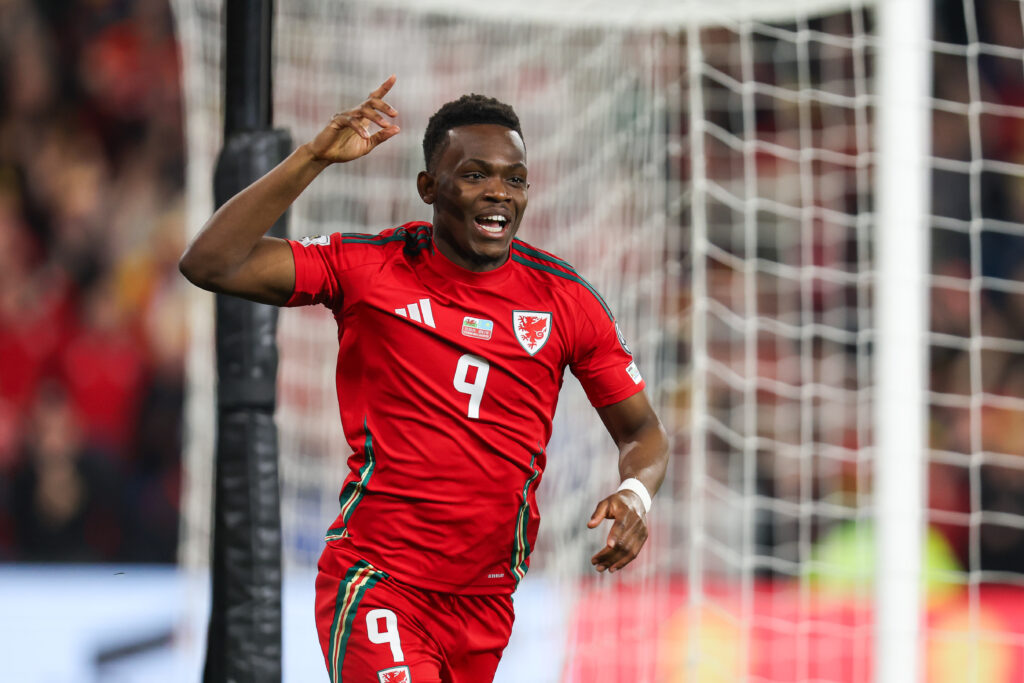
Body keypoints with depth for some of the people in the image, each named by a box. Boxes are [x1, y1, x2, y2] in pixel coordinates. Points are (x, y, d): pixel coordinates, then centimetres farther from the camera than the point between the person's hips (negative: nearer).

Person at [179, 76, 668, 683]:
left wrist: (635, 494, -13)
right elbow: (211, 264, -12)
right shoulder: (368, 268, -3)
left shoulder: (564, 298, 3)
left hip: (485, 603, 4)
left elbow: (642, 431, 11)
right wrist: (314, 157, -18)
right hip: (375, 581, -4)